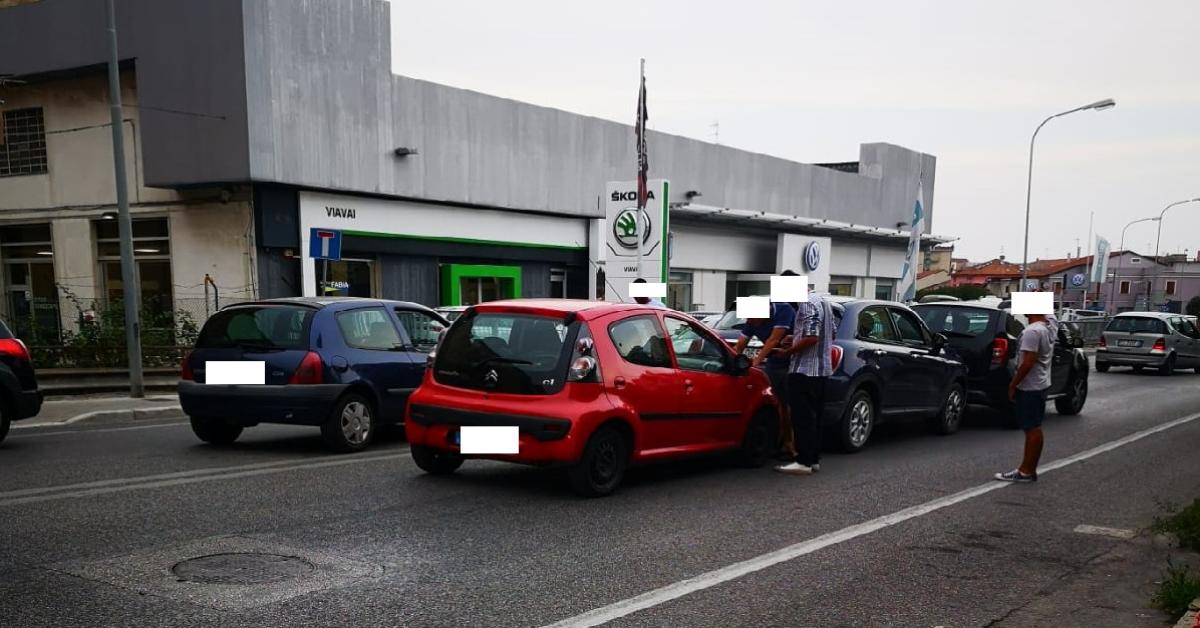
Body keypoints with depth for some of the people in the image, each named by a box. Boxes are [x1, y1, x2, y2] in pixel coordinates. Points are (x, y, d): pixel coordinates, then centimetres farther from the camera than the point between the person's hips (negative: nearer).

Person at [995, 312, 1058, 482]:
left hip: (1029, 387, -9)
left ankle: (1026, 472, 1)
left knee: (1032, 429, -4)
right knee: (1034, 429, 12)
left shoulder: (1032, 331, -22)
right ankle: (1028, 469, 19)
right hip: (1041, 384, 9)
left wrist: (1013, 385, -16)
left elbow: (1028, 363, -24)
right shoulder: (1051, 324, 4)